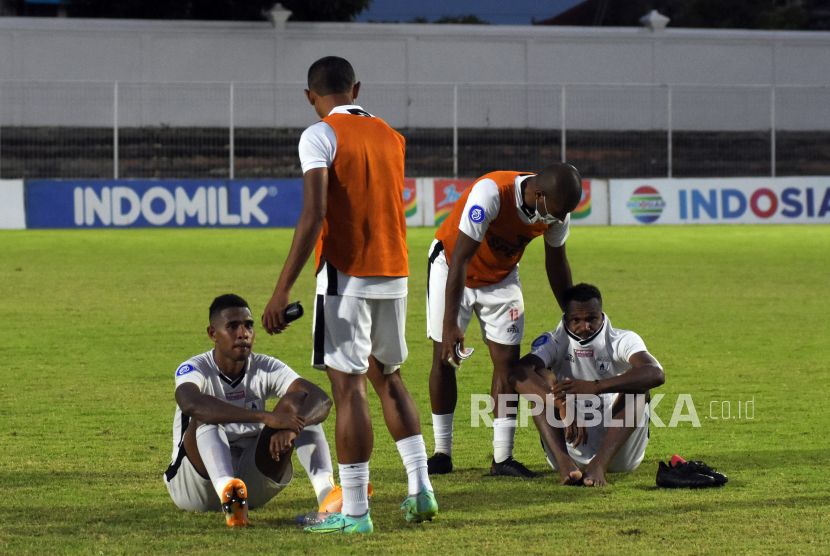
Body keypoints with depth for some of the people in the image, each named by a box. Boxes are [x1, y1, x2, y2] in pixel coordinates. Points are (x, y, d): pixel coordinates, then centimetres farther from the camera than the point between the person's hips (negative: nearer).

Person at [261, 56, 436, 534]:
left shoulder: (321, 135, -8)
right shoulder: (390, 136, 13)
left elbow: (314, 215, -18)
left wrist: (283, 289, -19)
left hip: (347, 275, -7)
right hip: (395, 274, 7)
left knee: (348, 387, -5)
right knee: (388, 377, 21)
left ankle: (354, 512, -5)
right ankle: (420, 487, 14)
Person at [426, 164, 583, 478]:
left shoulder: (557, 210, -20)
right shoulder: (491, 194, -38)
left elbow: (556, 263, 0)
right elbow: (460, 259, -34)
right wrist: (450, 324, -36)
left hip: (501, 276, 4)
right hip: (452, 269, -4)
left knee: (508, 360, -5)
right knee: (444, 358, -6)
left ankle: (502, 458, -1)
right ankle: (442, 454, 5)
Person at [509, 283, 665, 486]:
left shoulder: (622, 341, -3)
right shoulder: (554, 343, 1)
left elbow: (656, 374, -26)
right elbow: (518, 374, -22)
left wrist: (595, 387, -40)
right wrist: (563, 405, -39)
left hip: (618, 451, -1)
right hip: (569, 447, 1)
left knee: (637, 385, -21)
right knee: (541, 377, -15)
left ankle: (600, 464, -39)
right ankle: (565, 463, -37)